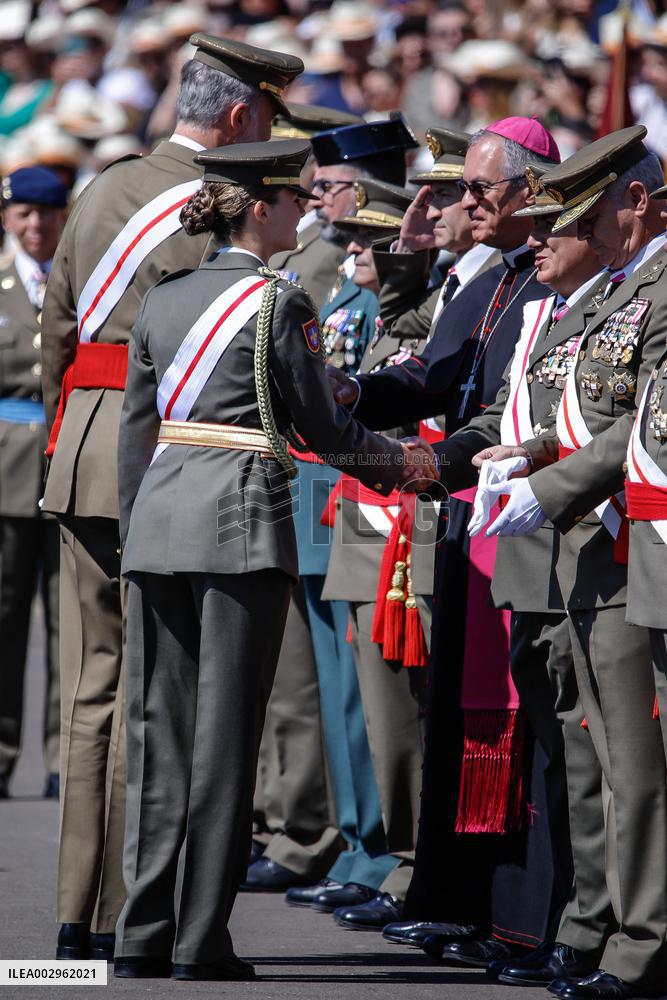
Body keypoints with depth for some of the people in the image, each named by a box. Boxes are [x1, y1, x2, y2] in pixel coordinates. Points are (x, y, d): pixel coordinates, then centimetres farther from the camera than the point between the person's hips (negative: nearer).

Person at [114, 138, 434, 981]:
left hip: (159, 516, 6)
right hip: (240, 527, -6)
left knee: (158, 724, 8)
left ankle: (143, 933, 8)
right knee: (225, 729, -3)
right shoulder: (276, 303, -6)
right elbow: (320, 426, -2)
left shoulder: (162, 301, 12)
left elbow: (135, 431, 16)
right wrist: (397, 462, 15)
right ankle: (200, 940, -3)